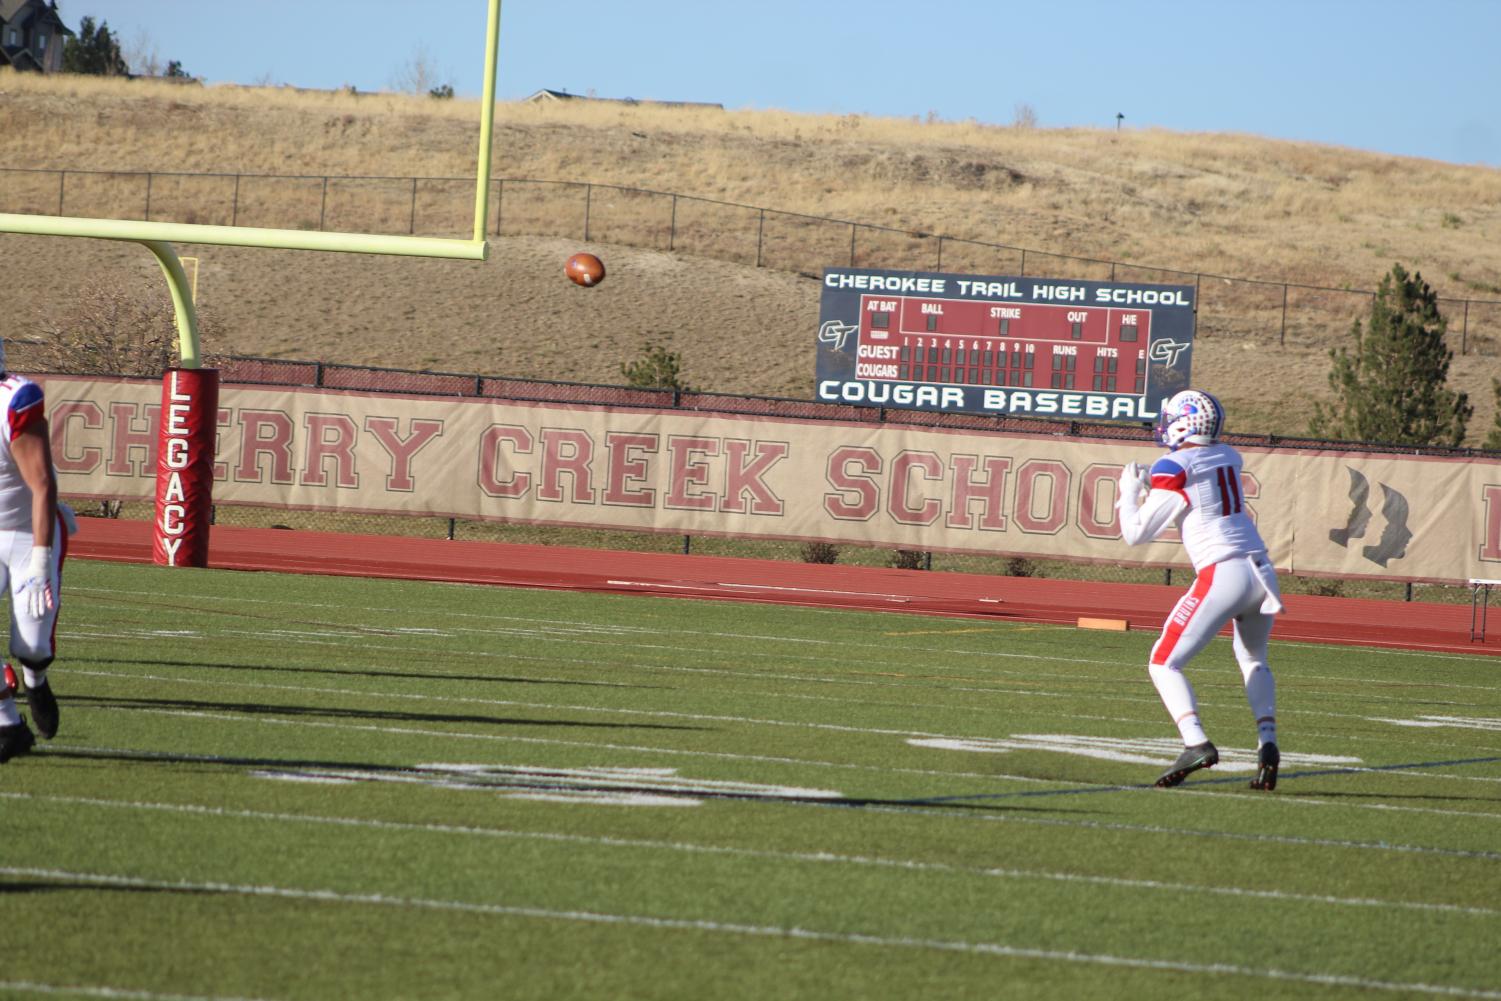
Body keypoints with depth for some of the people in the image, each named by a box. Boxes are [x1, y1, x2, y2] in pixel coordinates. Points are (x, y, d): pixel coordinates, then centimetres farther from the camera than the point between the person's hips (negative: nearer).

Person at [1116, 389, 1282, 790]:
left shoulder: (1174, 469, -6)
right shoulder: (1228, 457, 14)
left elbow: (1136, 534, -1)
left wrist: (1130, 491, 14)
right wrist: (1153, 486, 29)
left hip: (1221, 574, -7)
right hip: (1261, 570, 7)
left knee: (1164, 664, 0)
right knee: (1253, 660, 29)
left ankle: (1196, 743, -20)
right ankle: (1267, 744, 11)